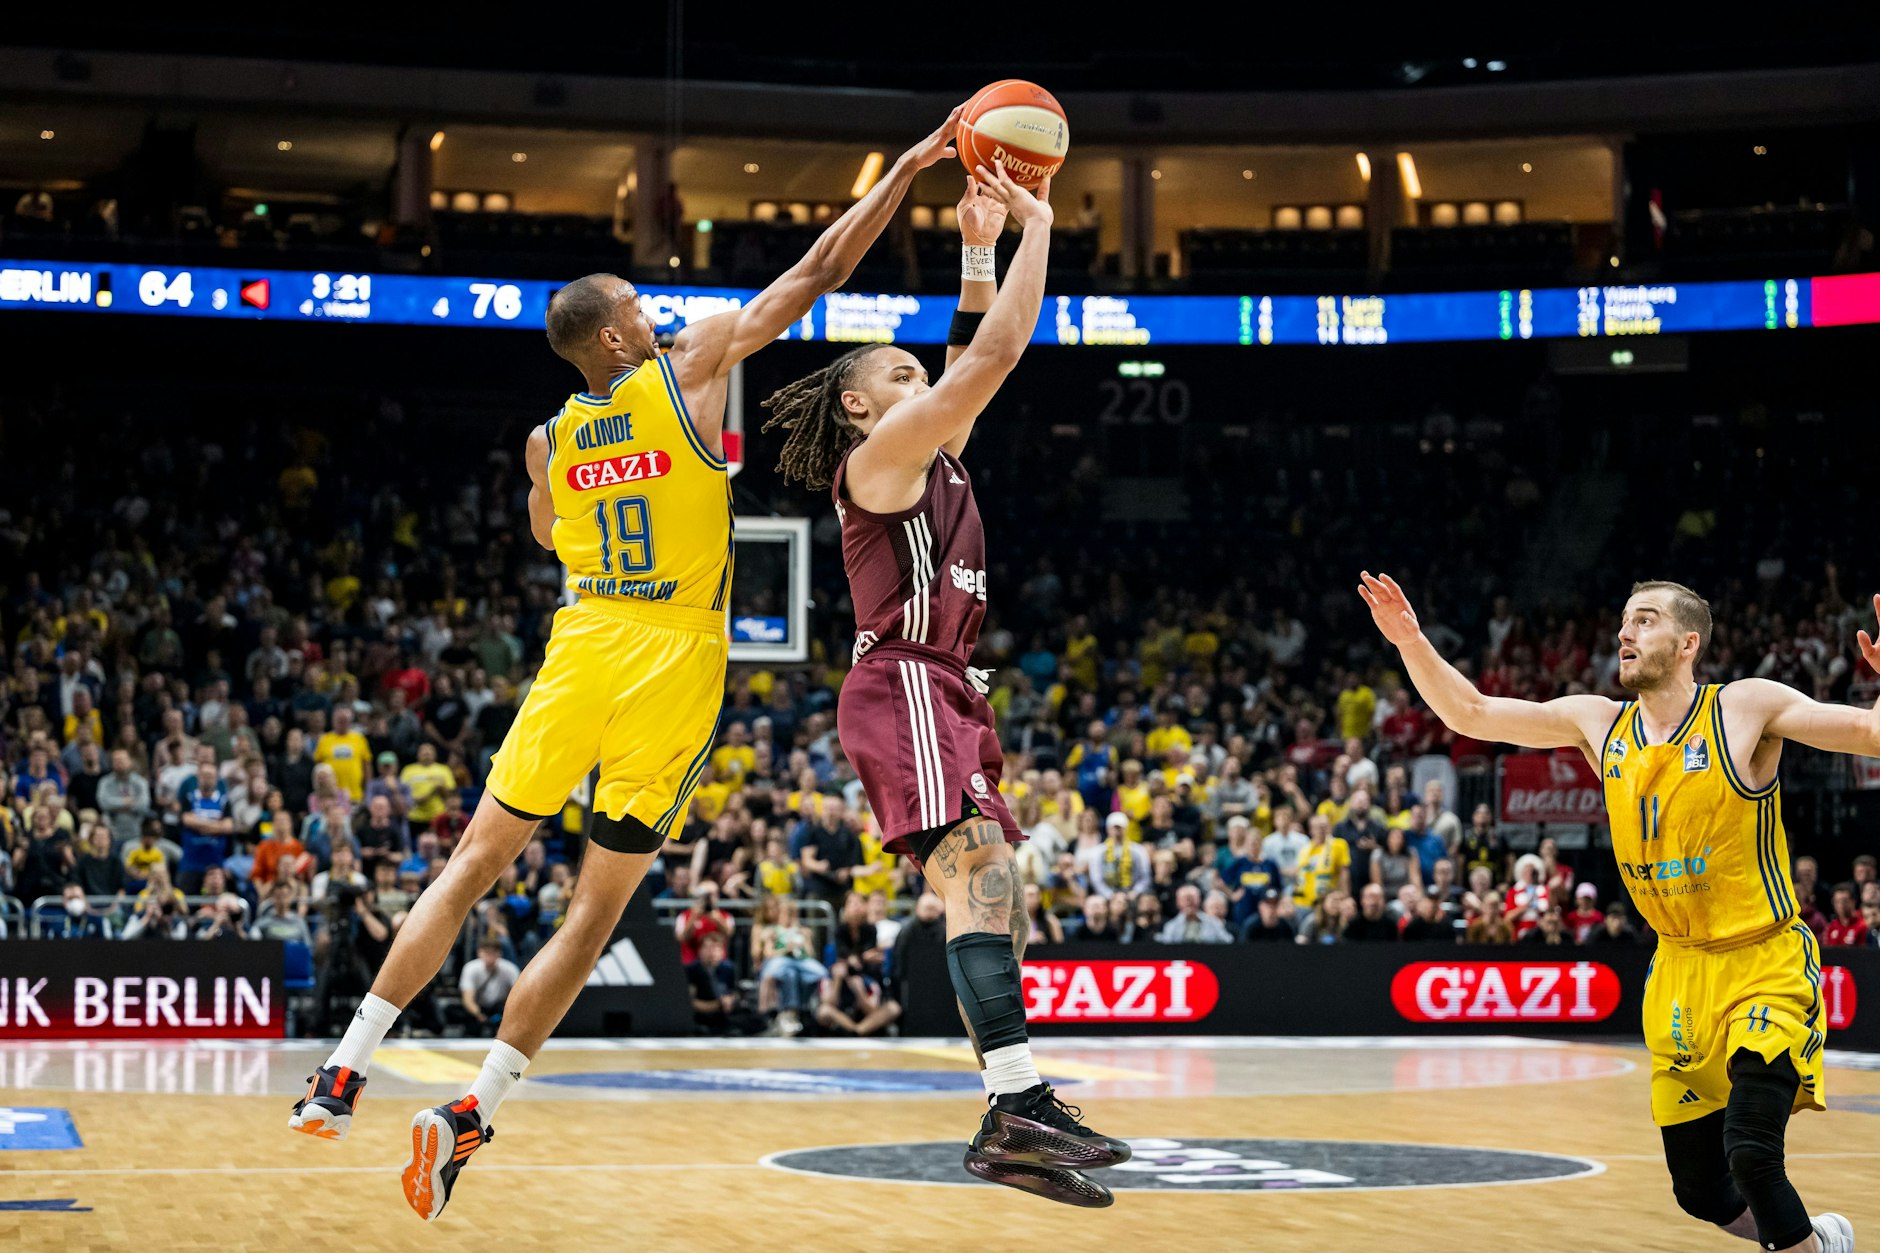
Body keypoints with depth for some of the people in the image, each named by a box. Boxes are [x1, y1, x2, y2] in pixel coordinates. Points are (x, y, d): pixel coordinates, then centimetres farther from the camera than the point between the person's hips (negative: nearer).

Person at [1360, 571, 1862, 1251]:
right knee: (1699, 1190, 7)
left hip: (1767, 965, -6)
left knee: (1750, 1151, -22)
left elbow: (1871, 733, -16)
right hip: (1680, 971, 6)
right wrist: (1411, 640, -4)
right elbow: (1469, 713, 7)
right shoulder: (1598, 723, 4)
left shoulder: (1747, 708, -10)